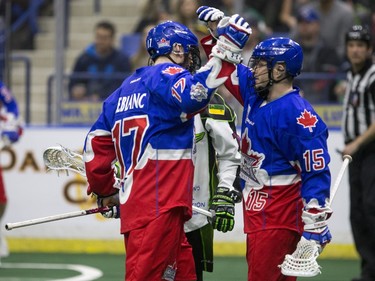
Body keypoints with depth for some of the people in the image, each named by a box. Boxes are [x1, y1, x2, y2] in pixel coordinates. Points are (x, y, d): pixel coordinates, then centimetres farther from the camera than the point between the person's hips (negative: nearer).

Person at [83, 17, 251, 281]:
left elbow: (97, 143, 26)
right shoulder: (167, 75, -3)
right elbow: (192, 95, -28)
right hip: (158, 208, -10)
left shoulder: (127, 88, 24)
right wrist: (224, 53, -25)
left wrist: (104, 191, 36)